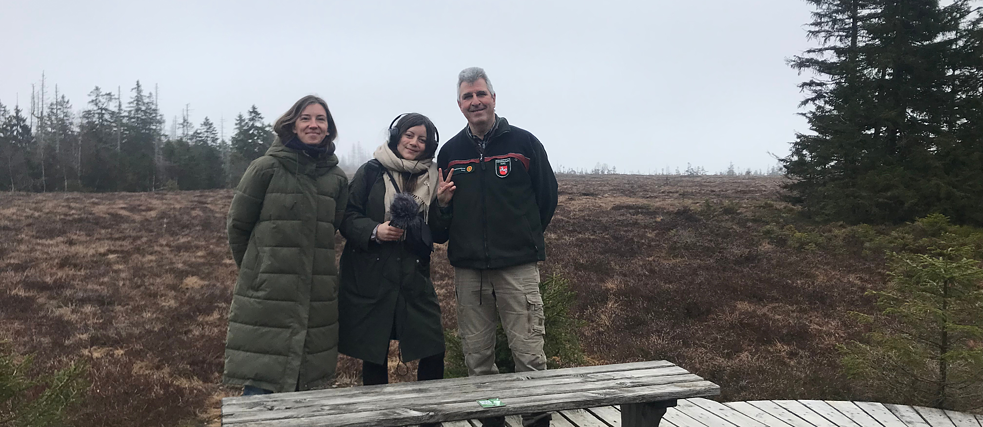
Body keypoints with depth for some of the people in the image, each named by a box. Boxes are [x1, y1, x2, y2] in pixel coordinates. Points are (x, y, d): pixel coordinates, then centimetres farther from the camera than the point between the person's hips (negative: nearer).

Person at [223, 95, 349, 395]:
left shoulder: (336, 177, 7)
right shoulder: (266, 168, -5)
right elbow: (238, 225, 2)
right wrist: (257, 271, 11)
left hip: (316, 297, 4)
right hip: (267, 296, -4)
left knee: (305, 382, 9)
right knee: (259, 384, -4)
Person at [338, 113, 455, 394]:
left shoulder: (432, 178, 9)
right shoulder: (372, 171, 0)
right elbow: (348, 217, 0)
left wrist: (442, 203, -6)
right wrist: (374, 231, -17)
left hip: (414, 277, 3)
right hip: (370, 276, -2)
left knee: (434, 351, -3)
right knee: (374, 354, 6)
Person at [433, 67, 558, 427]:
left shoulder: (524, 143, 1)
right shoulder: (450, 152, 10)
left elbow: (547, 197, 7)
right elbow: (441, 210, 17)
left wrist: (524, 239, 10)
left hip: (518, 266, -3)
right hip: (467, 269, 3)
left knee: (529, 353, -3)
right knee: (477, 357, 9)